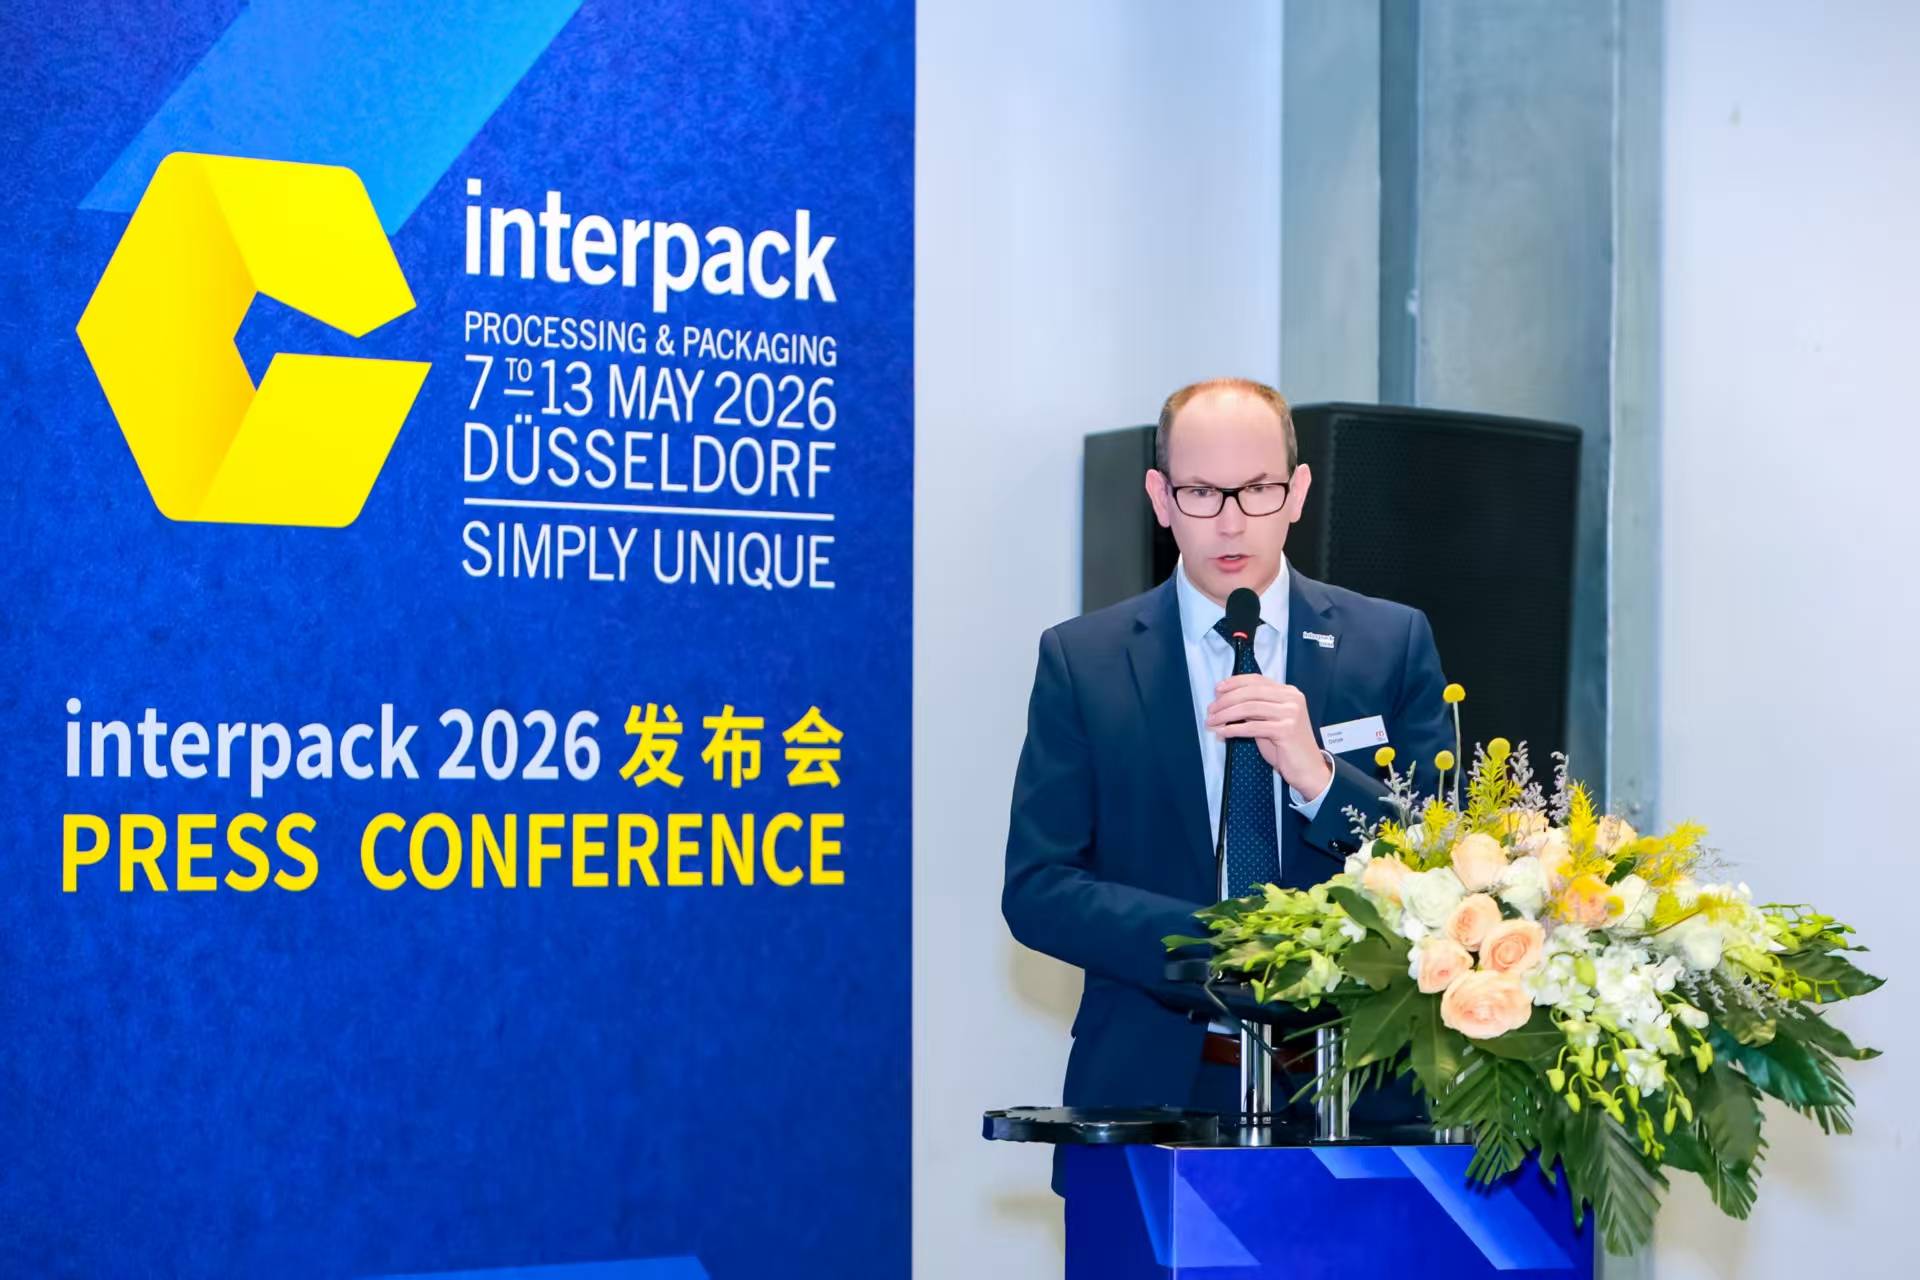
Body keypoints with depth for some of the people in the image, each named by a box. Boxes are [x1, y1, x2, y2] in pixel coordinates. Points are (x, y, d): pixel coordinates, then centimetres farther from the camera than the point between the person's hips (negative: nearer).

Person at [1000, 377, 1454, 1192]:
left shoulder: (1393, 645, 4)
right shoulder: (1082, 660, 1)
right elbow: (1036, 889, -3)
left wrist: (1318, 776, -16)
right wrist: (1208, 946, -18)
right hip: (1153, 1086, 0)